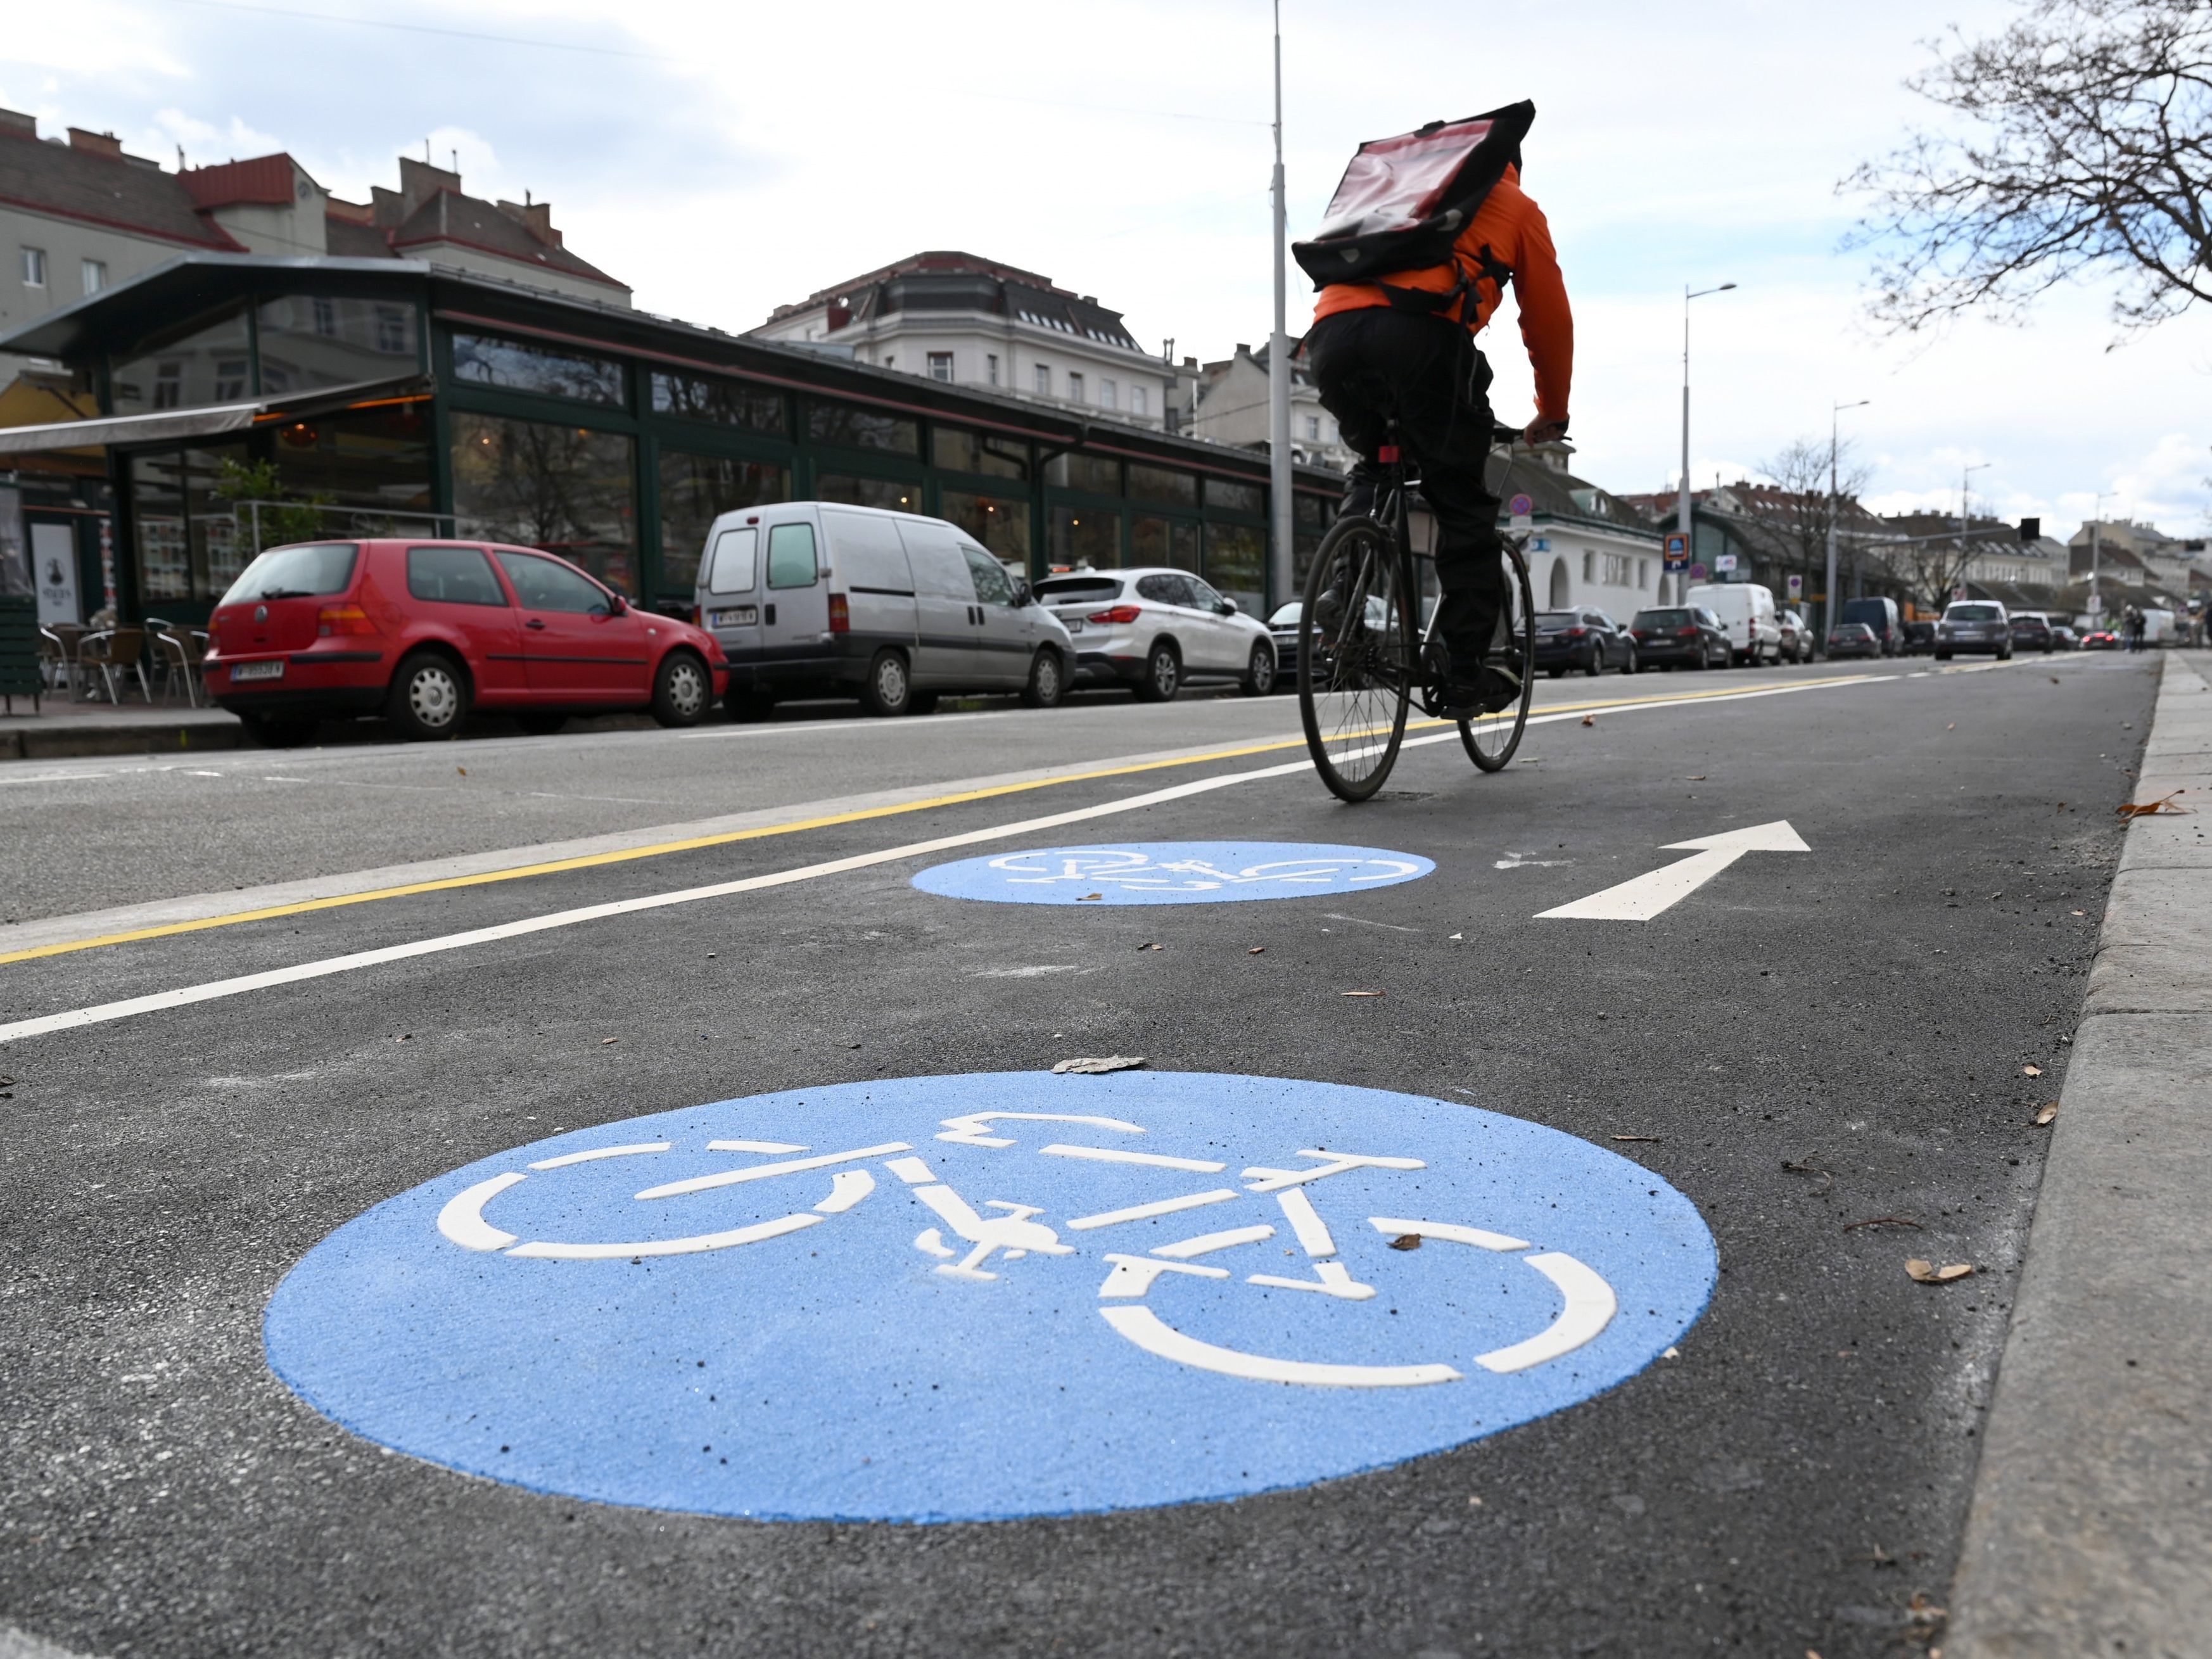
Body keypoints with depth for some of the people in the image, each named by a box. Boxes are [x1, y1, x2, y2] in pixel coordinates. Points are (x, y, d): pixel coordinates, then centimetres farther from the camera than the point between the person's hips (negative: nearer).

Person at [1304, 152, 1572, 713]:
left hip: (1331, 334, 4)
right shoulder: (1514, 204, 27)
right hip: (1422, 334, -4)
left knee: (1374, 468, 28)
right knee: (1463, 504, 7)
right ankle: (1468, 672, 5)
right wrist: (1552, 414, 40)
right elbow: (1549, 318, 26)